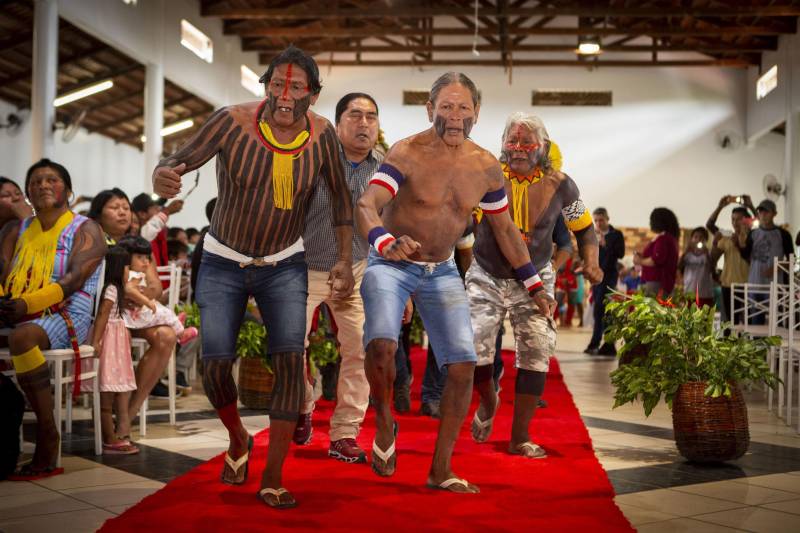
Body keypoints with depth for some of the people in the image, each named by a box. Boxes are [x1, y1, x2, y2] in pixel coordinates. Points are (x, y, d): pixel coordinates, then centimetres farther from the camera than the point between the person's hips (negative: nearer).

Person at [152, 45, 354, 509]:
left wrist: (346, 260, -5)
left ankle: (274, 478, -5)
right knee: (215, 363, -8)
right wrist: (163, 176, -43)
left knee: (290, 357, -15)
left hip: (285, 265, 1)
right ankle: (239, 439, 26)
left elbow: (341, 196, 1)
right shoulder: (232, 122, -18)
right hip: (224, 263, -1)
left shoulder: (322, 134, -11)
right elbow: (181, 161, -18)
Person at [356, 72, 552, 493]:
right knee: (381, 345, -29)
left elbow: (505, 228, 12)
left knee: (463, 366, -5)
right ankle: (384, 426, 1)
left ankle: (440, 470, 8)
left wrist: (533, 283, 14)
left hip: (441, 272, 5)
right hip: (390, 265, -4)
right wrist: (386, 243, -51)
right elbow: (365, 206, -29)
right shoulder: (407, 154, -17)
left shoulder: (486, 168, -1)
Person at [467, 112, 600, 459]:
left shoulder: (559, 185, -4)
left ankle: (520, 438, 9)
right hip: (486, 277, -1)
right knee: (473, 346, -13)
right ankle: (488, 400, 21)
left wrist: (591, 264, -8)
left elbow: (584, 228, 8)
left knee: (536, 353, -4)